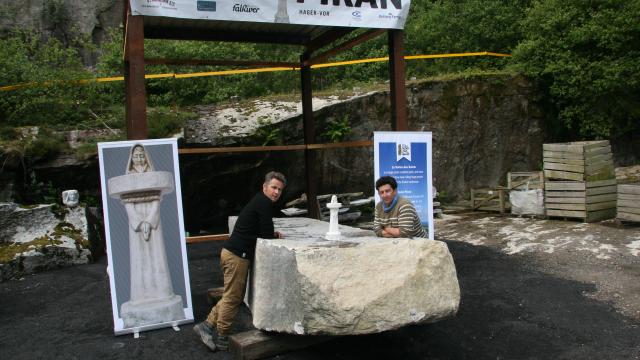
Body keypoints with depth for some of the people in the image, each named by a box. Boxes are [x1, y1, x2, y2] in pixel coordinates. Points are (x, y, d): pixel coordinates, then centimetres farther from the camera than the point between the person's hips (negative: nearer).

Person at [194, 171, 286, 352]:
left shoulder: (260, 202, 17)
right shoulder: (264, 203, -14)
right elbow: (267, 236, -15)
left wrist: (272, 234, 10)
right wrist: (275, 235, 5)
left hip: (231, 253, 10)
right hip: (237, 255, -10)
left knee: (232, 296, 18)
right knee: (233, 298, 1)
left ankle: (207, 326, 22)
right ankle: (221, 339, 12)